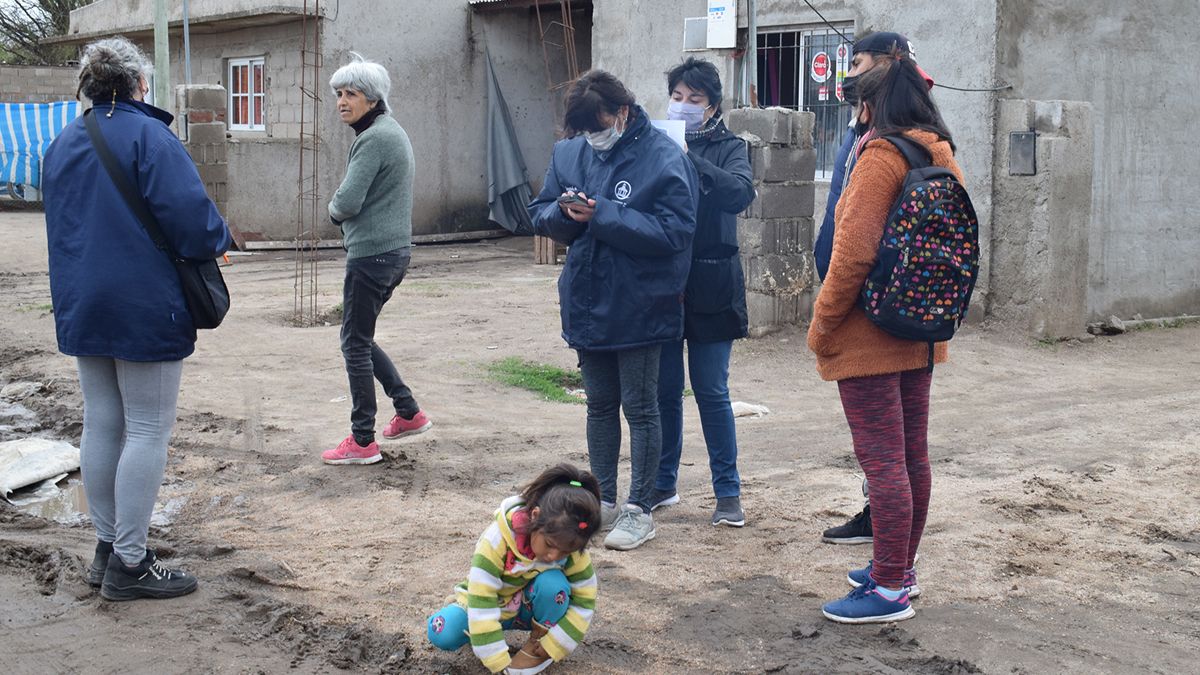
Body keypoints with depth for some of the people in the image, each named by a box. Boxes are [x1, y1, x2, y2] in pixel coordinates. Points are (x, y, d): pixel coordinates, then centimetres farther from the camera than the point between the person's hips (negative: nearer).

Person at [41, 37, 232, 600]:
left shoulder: (62, 145, 12)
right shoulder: (148, 136, -13)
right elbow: (191, 215, -21)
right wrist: (219, 239, 0)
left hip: (81, 309, 8)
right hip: (145, 308, -7)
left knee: (101, 423, 14)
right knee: (148, 430, -1)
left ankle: (107, 547, 22)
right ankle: (129, 564, 1)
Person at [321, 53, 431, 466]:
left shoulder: (374, 139, -17)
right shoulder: (391, 131, 15)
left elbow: (347, 202, -22)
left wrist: (334, 209, 1)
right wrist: (344, 213, 5)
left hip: (373, 254, -10)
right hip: (394, 250, 10)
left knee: (355, 344, -1)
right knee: (361, 339, 20)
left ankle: (362, 442, 5)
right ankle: (409, 413, 23)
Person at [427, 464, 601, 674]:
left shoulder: (570, 546, -25)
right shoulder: (498, 539, -34)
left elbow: (584, 601, -16)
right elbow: (481, 600, -35)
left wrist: (550, 648, -23)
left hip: (533, 608, 1)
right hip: (494, 607, -1)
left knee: (553, 582, -33)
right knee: (441, 633, -29)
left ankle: (538, 643, -7)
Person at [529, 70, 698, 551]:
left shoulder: (664, 158, -14)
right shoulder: (569, 152, 4)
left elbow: (673, 231, -21)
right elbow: (539, 215, 10)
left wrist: (604, 214, -23)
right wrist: (564, 211, -13)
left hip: (638, 307, -6)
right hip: (587, 303, 6)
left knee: (640, 408, 5)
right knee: (600, 405, 16)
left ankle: (639, 510, 16)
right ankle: (603, 499, 29)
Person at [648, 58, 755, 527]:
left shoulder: (727, 147, 0)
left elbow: (740, 192, -20)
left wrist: (689, 159, -29)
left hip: (710, 289, -2)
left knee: (712, 392, 1)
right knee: (664, 390, 10)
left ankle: (728, 491, 13)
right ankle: (663, 484, 25)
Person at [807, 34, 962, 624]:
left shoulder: (881, 156, -15)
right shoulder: (943, 157, 10)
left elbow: (854, 254, -21)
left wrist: (821, 327, -12)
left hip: (869, 337, -9)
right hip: (920, 335, 9)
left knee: (882, 461, -5)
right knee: (911, 455, 15)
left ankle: (890, 591, 1)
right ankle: (899, 568, 29)